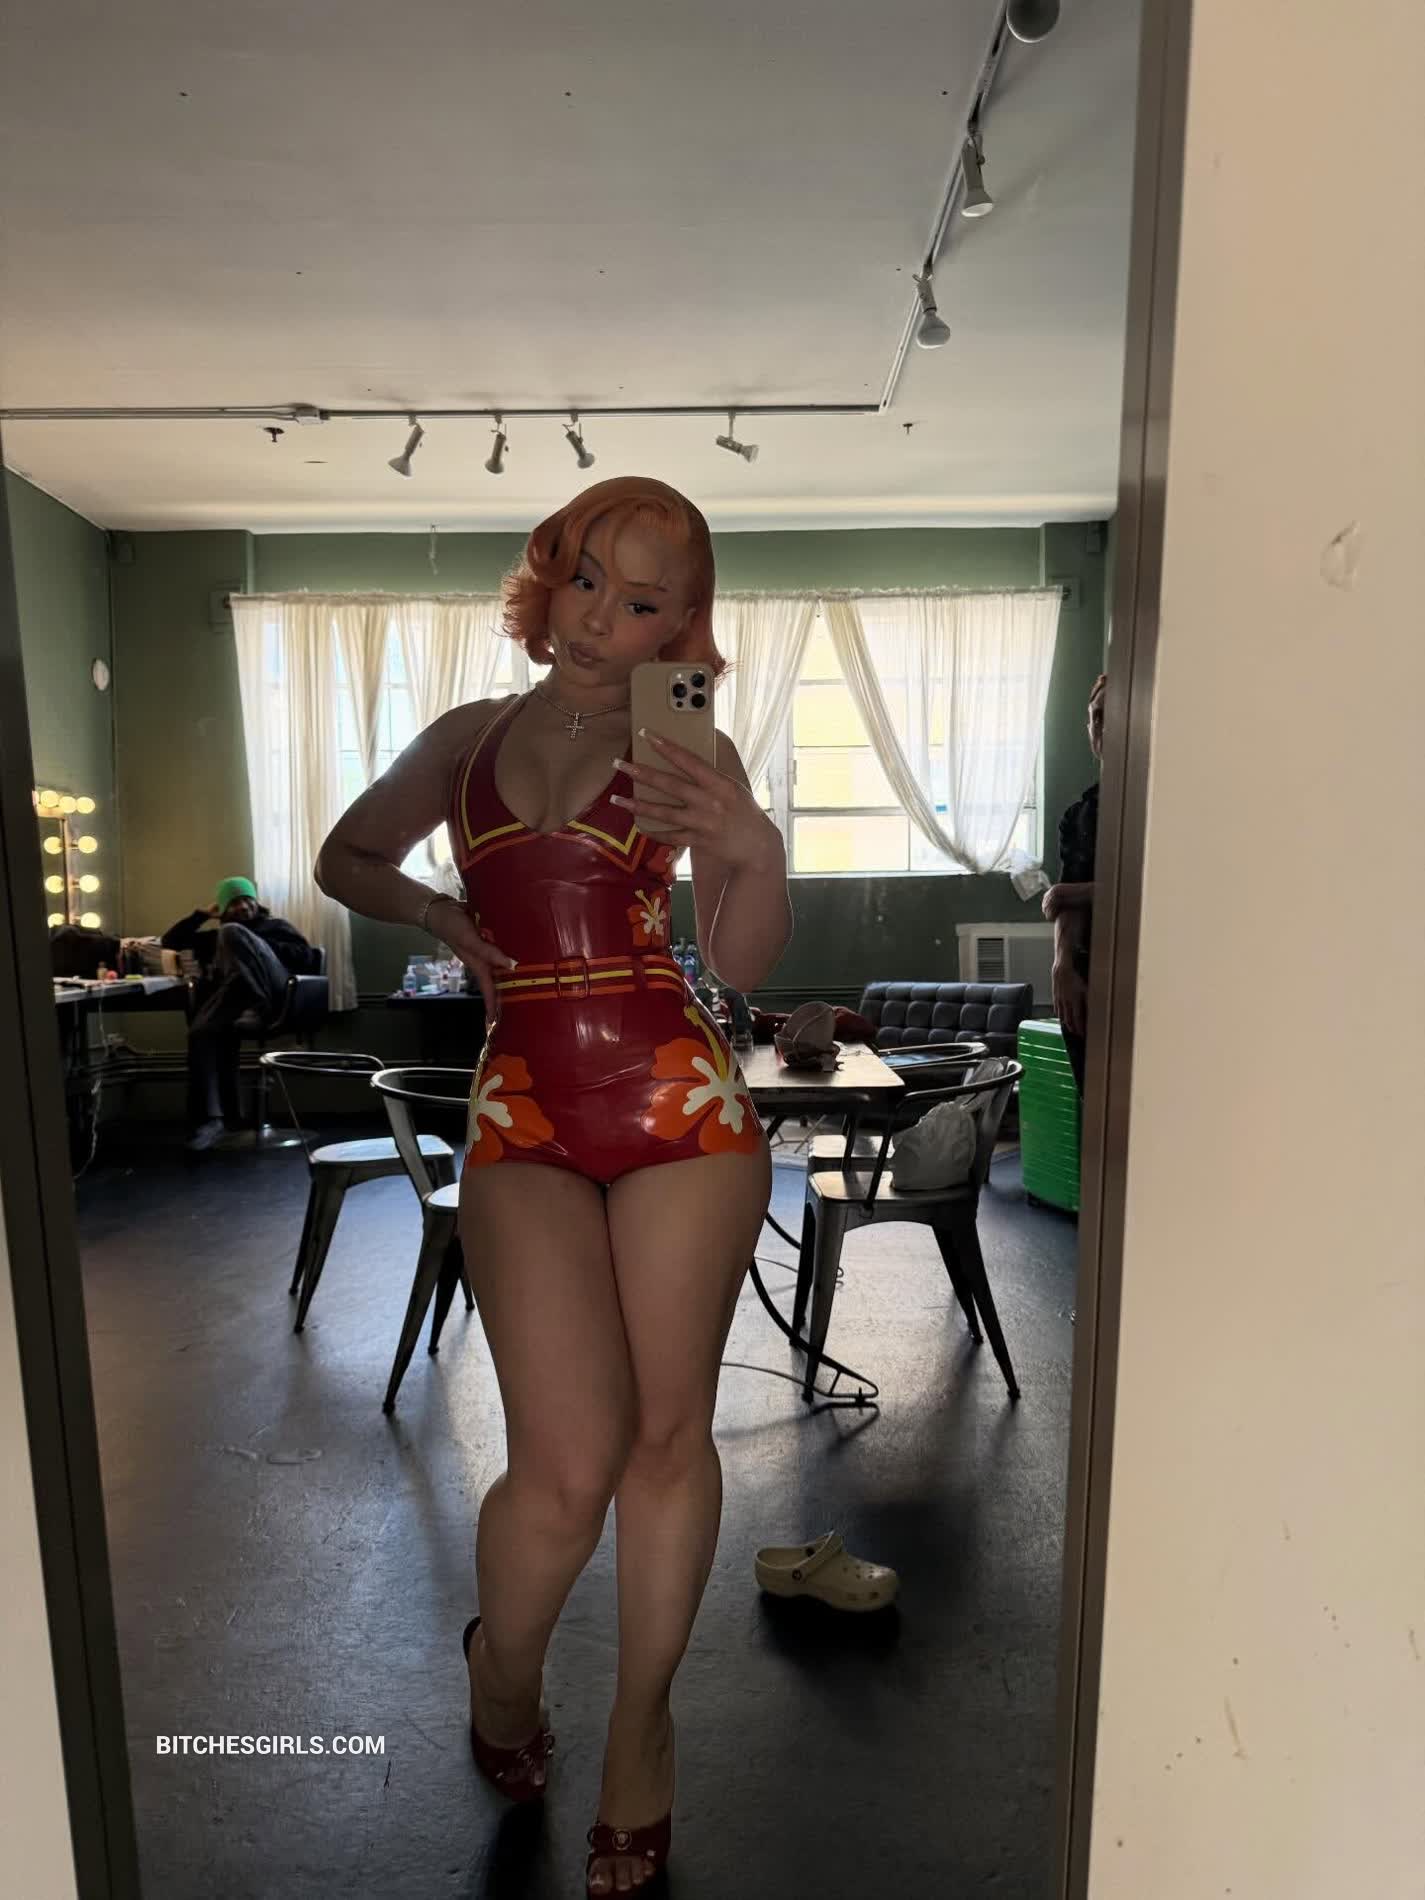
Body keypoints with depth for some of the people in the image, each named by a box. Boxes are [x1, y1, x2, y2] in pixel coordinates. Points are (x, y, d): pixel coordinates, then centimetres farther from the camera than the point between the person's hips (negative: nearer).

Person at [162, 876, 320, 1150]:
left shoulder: (275, 925, 27)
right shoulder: (215, 936, 39)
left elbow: (306, 957, 10)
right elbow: (169, 941, 34)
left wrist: (259, 946, 2)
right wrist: (204, 914, 28)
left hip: (273, 992, -3)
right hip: (233, 996, 3)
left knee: (232, 933, -24)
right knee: (202, 1032, -28)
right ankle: (211, 1120, -31)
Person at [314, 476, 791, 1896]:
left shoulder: (689, 751, 6)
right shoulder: (466, 741, 13)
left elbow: (743, 965, -1)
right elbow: (345, 859, 26)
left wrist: (755, 849, -21)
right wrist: (437, 916, 7)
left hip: (678, 1096, 0)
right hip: (524, 1114, 1)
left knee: (669, 1431, 5)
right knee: (568, 1465, -4)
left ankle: (641, 1717, 33)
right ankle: (502, 1665, 32)